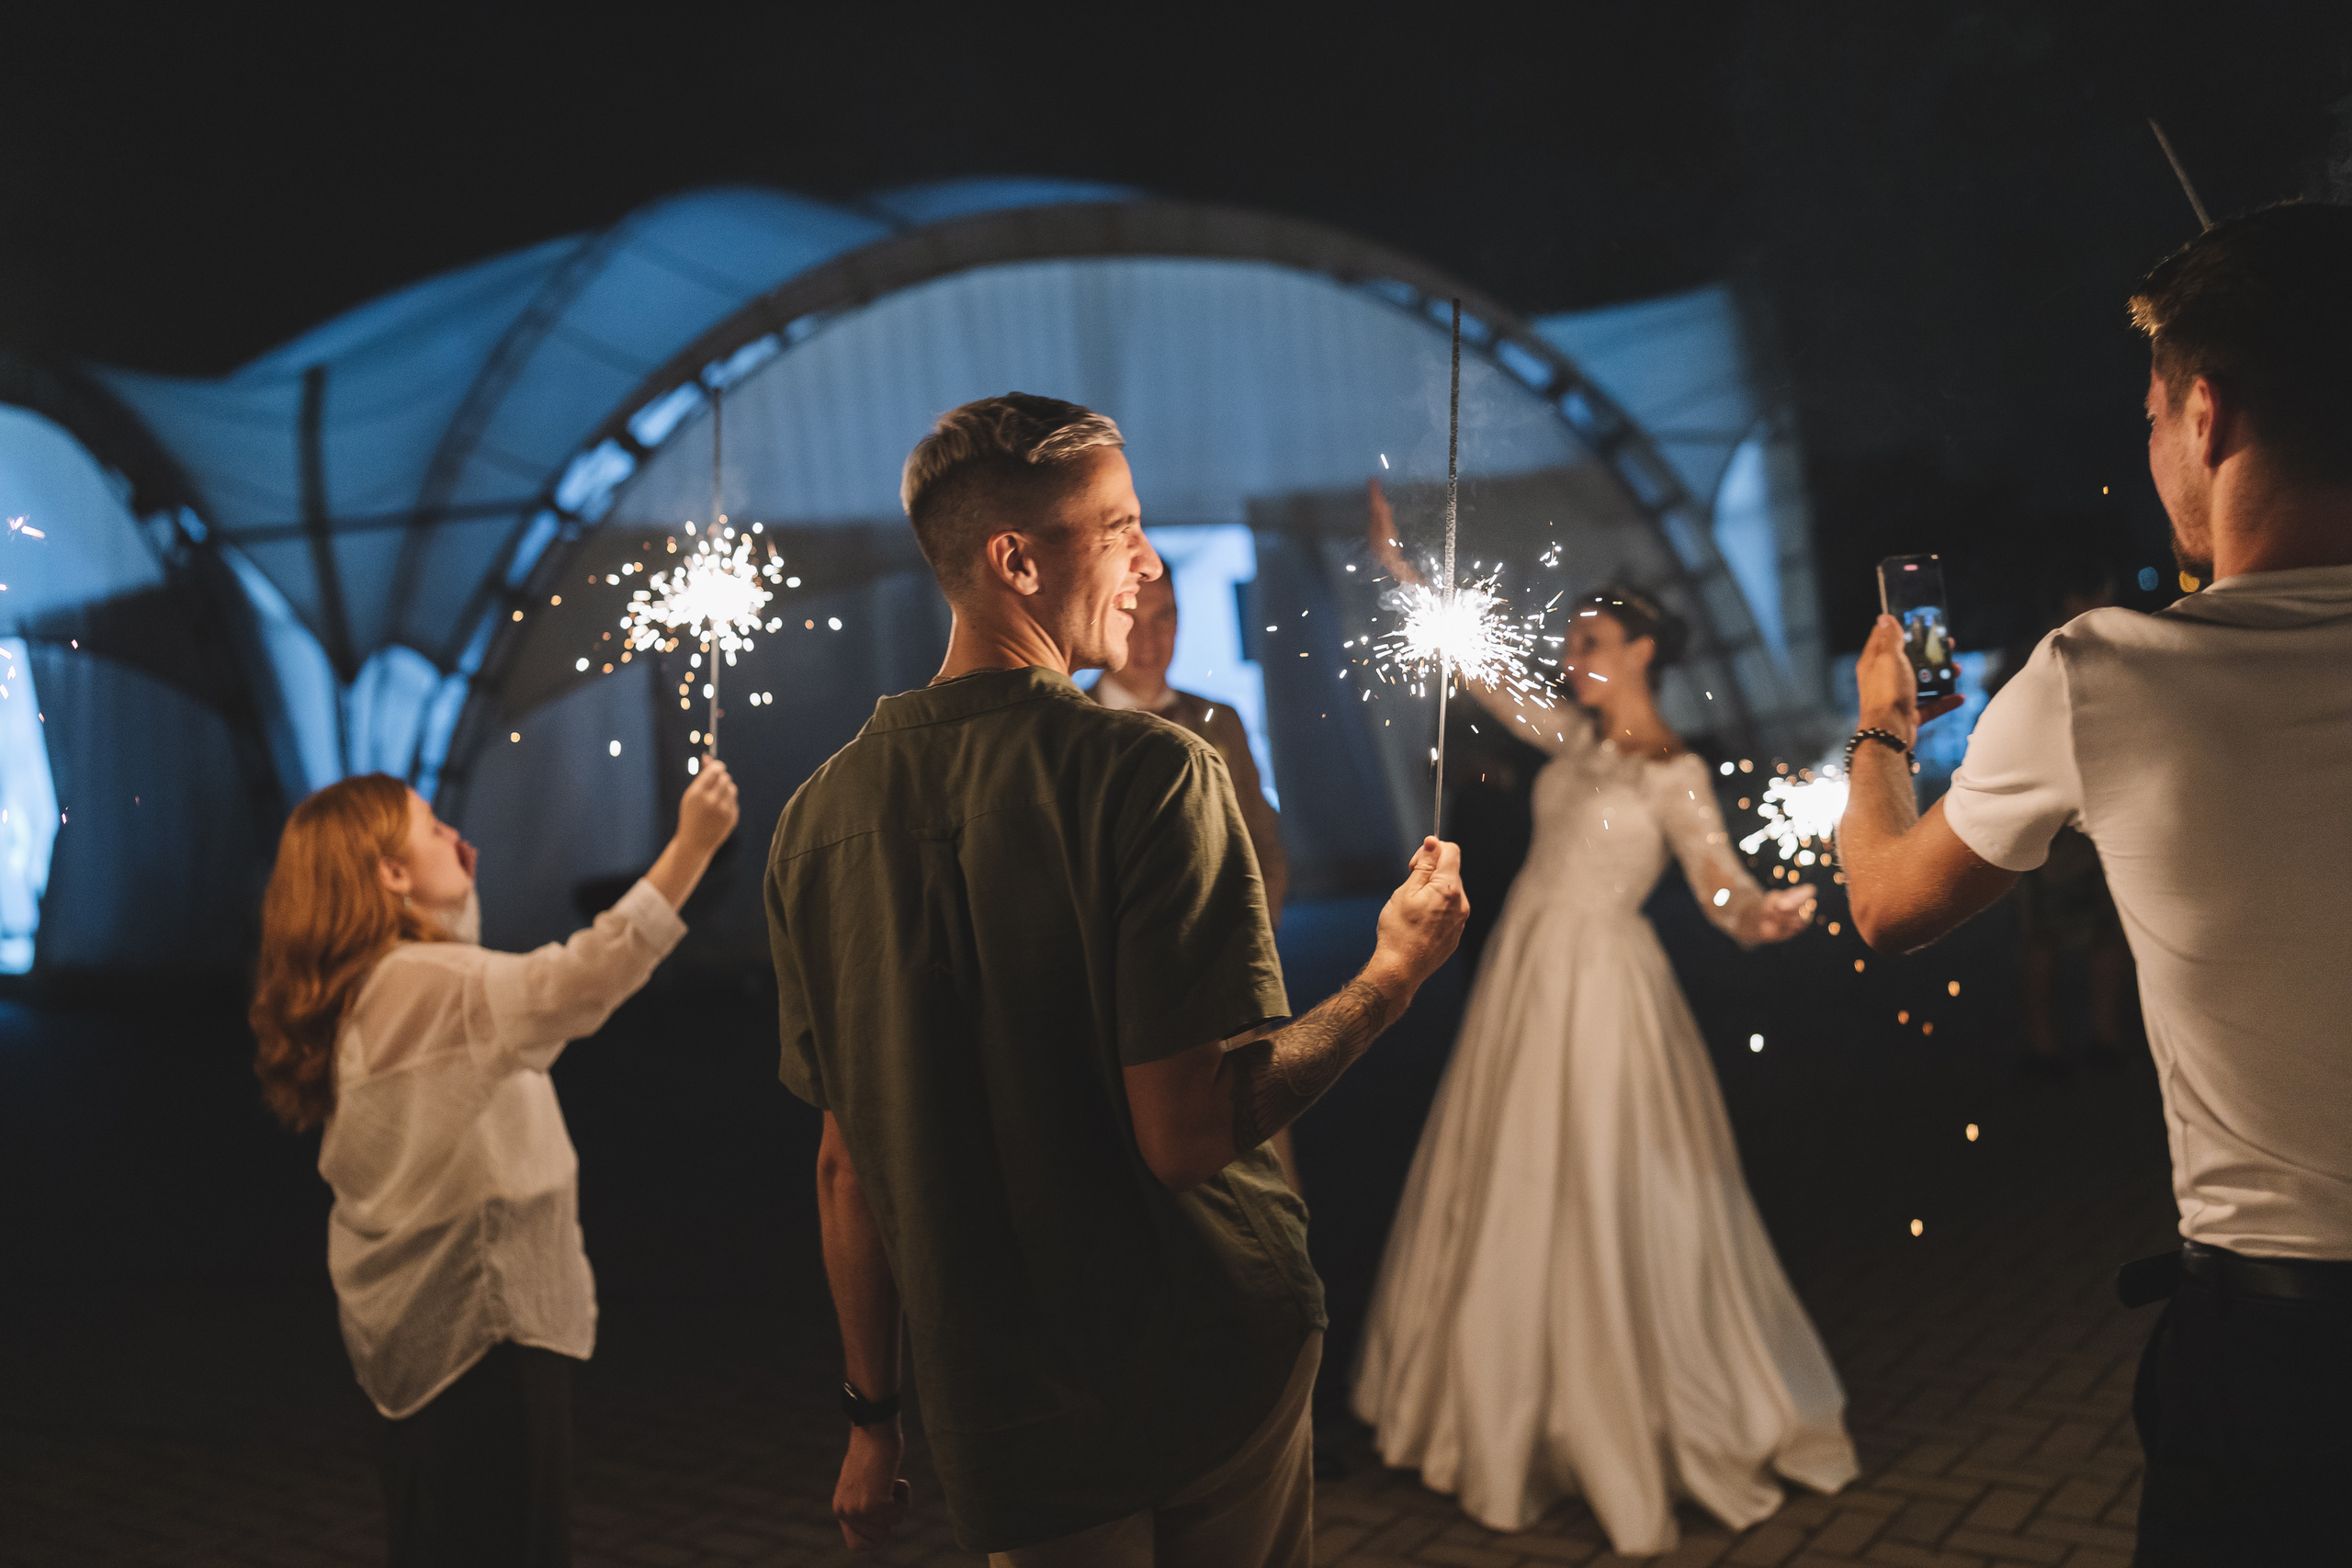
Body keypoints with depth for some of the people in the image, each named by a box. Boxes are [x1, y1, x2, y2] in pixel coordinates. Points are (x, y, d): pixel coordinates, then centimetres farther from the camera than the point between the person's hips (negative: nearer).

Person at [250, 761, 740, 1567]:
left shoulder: (379, 989, 9)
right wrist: (691, 845, -40)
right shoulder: (426, 984, -23)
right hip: (477, 1321, -10)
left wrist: (460, 884, 18)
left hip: (417, 1327, 10)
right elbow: (578, 981, -37)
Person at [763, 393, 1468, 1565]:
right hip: (1214, 1374, -2)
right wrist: (1395, 972, -10)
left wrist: (871, 1417, 14)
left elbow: (846, 1164, 5)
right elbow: (1192, 1135, -24)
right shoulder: (1149, 773, -19)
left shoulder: (817, 818, -1)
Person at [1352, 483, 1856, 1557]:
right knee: (1509, 1202, 13)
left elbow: (1723, 887, -20)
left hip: (1601, 987, -7)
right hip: (1522, 980, 7)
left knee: (1613, 1209, 0)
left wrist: (1762, 916, -44)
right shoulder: (1576, 736, 8)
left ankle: (1642, 1432, 16)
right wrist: (1397, 567, 12)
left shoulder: (1675, 772, -10)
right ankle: (1517, 1416, 29)